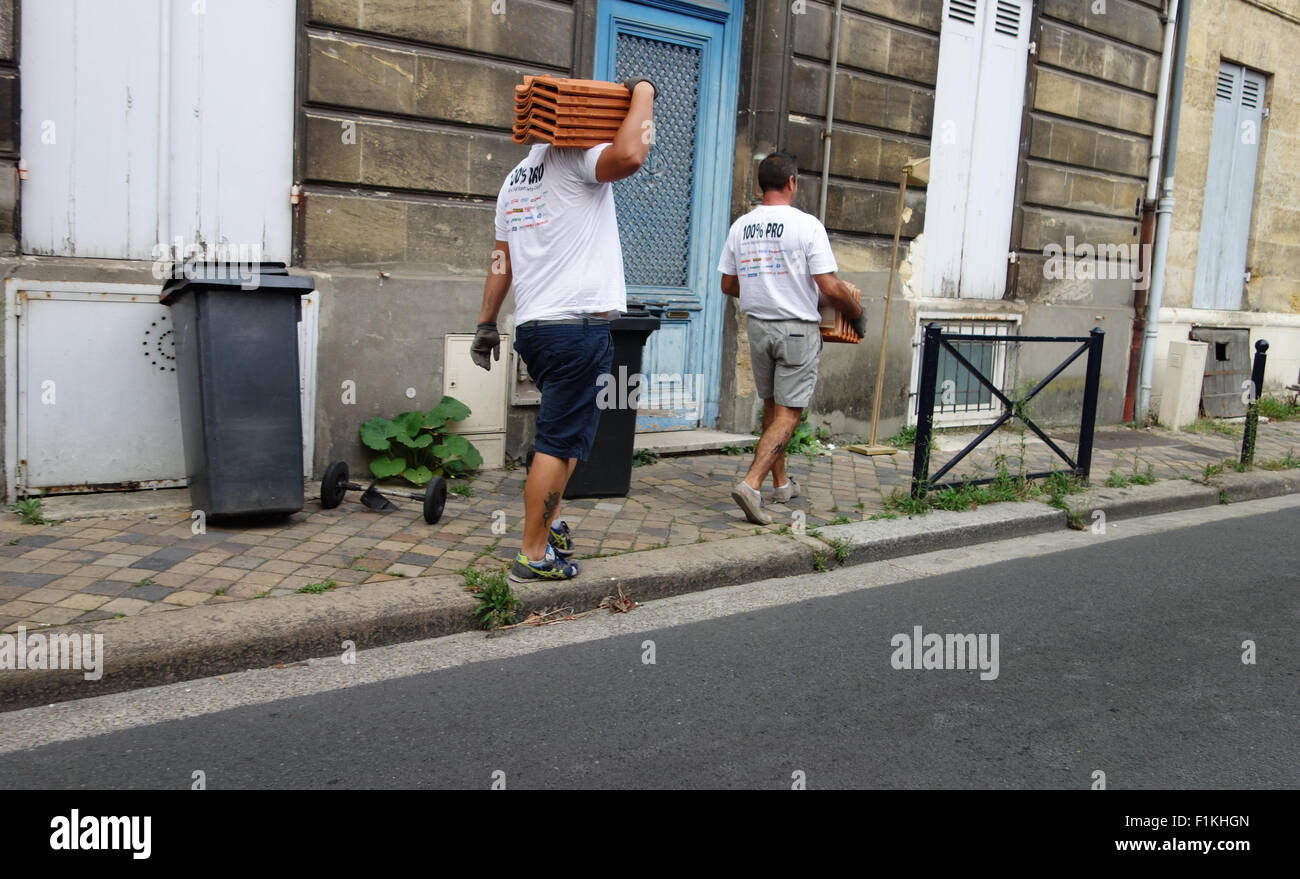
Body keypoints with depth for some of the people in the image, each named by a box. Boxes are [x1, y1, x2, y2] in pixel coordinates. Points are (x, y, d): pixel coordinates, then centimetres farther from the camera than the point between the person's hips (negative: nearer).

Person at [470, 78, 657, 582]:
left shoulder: (514, 180, 20)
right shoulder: (575, 160, -6)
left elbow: (501, 260, 22)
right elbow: (628, 155, -27)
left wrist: (486, 324, 25)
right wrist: (642, 93, -10)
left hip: (533, 327, 9)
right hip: (578, 327, -9)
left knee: (571, 432, 23)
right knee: (559, 442, -4)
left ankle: (548, 524, 29)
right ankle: (534, 556, 1)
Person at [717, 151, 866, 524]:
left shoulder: (741, 226, 4)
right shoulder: (807, 225, -12)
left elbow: (728, 285, 10)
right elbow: (830, 288, -16)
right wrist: (858, 314, 2)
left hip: (758, 325, 6)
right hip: (797, 329, -5)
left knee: (772, 406, 18)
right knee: (789, 413, -3)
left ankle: (781, 482, 28)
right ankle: (751, 483, -16)